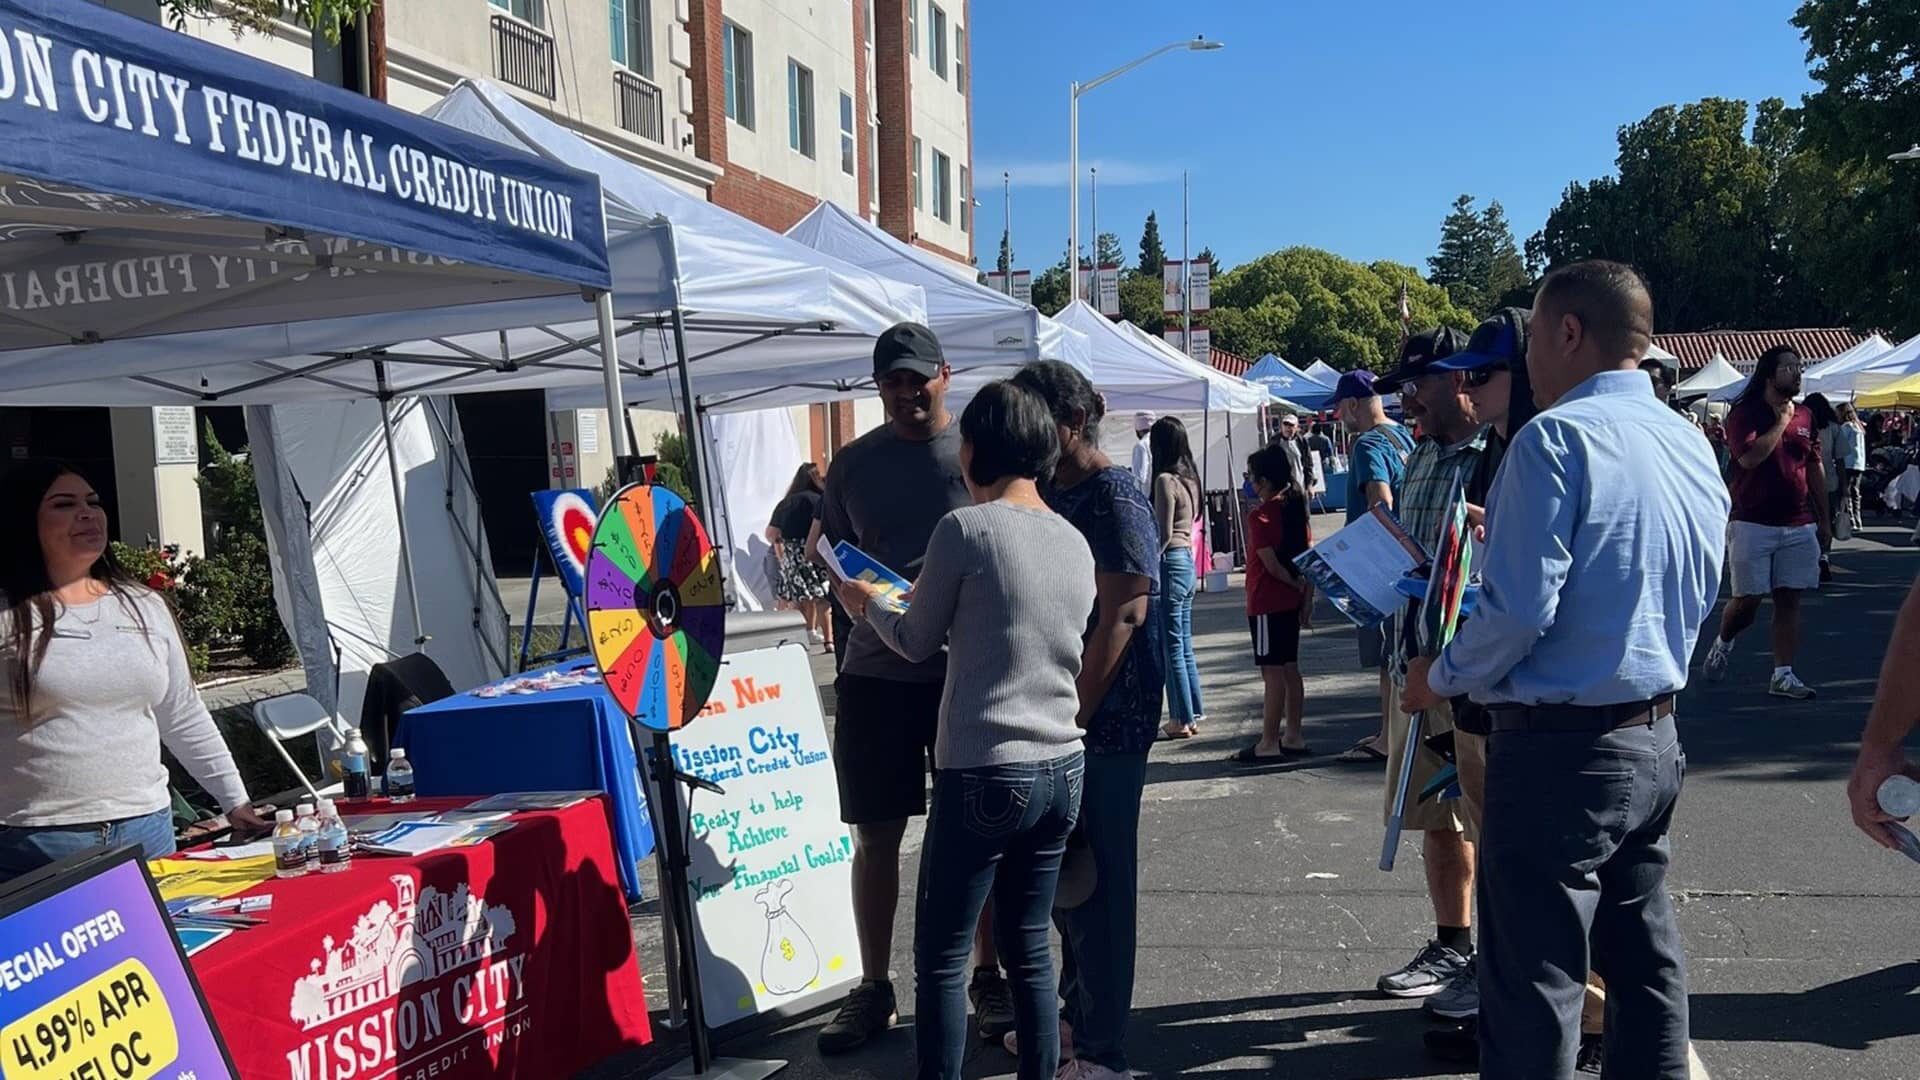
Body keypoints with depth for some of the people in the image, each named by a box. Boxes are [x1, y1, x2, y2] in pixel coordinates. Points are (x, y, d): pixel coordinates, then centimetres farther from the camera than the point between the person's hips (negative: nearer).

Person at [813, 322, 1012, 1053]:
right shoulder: (852, 462, 6)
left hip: (970, 667, -2)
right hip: (875, 672, 2)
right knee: (875, 836, 8)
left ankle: (987, 977, 24)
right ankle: (874, 988, 22)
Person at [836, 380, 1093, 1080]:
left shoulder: (965, 528, -11)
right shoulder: (1075, 543, 8)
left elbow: (917, 643, 0)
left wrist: (865, 603, 20)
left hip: (985, 774, -6)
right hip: (1062, 769, 7)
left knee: (940, 959, 3)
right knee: (1029, 948, 15)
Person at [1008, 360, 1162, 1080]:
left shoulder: (1112, 497, -14)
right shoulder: (1049, 494, 11)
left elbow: (1124, 614, -20)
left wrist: (1073, 718, -21)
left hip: (1106, 717, -8)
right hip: (1058, 710, 8)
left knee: (1098, 875, 0)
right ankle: (1076, 1011, 34)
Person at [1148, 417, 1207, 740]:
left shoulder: (1165, 480, -15)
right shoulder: (1190, 477, 10)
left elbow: (1164, 534, -17)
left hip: (1170, 563, -9)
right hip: (1188, 560, 9)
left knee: (1172, 647, -1)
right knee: (1184, 645, 16)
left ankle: (1183, 719, 5)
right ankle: (1194, 712, 24)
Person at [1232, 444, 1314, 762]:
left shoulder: (1260, 516, -16)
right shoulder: (1296, 508, 8)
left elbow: (1272, 565, -19)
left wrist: (1296, 583, -4)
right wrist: (1307, 593, 10)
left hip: (1266, 604, -8)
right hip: (1291, 603, 8)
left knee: (1272, 672, -4)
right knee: (1290, 668, 13)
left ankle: (1269, 743, 1)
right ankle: (1294, 737, 19)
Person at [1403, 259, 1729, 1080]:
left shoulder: (1556, 437, -17)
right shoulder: (1691, 443, 9)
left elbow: (1518, 608, -23)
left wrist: (1439, 679, -5)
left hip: (1562, 746, -8)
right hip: (1656, 739, 9)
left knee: (1534, 985, 1)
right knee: (1645, 962, 19)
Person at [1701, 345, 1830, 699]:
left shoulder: (1805, 415, 11)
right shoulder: (1744, 413, -6)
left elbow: (1815, 469, 16)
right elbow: (1749, 457, -23)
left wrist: (1823, 519, 15)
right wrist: (1781, 422, -12)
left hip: (1799, 526, 5)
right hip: (1753, 524, -5)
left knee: (1789, 600, 2)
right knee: (1747, 600, 0)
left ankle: (1782, 674, 6)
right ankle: (1723, 644, 29)